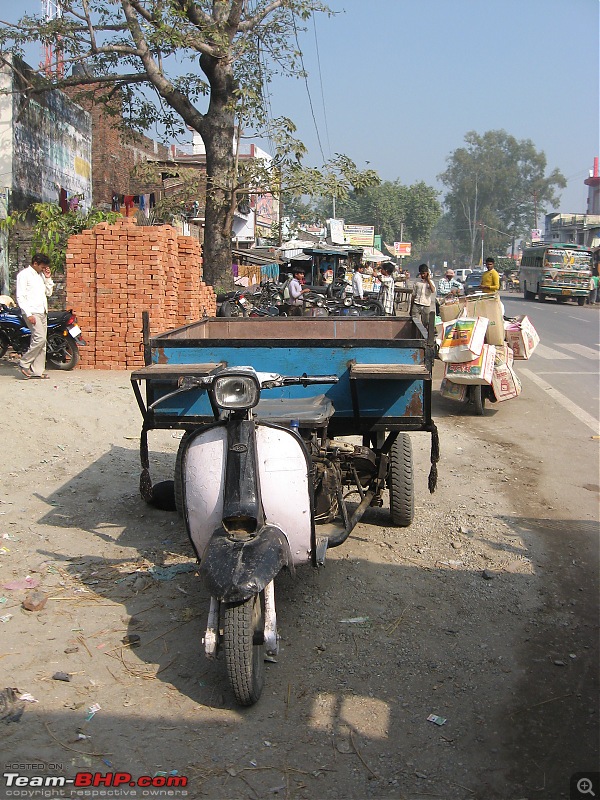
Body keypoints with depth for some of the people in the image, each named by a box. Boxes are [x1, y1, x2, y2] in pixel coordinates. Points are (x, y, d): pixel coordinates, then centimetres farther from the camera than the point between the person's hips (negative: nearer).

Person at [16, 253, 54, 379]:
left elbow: (48, 293, 21)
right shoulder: (24, 274, -5)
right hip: (32, 312, -8)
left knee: (41, 342, 4)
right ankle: (24, 363, -5)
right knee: (40, 338, -19)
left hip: (42, 312, 8)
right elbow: (20, 297, -11)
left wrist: (48, 278, 7)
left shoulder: (41, 275, 18)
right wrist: (28, 314, -18)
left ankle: (37, 370, 7)